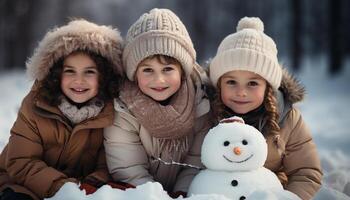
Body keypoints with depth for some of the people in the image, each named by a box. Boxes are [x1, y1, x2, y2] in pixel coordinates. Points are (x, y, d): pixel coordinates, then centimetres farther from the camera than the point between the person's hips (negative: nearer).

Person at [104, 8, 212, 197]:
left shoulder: (202, 102, -10)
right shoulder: (121, 111, -14)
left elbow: (198, 164, -6)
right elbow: (129, 173, -15)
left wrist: (181, 193, -21)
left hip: (185, 192, 3)